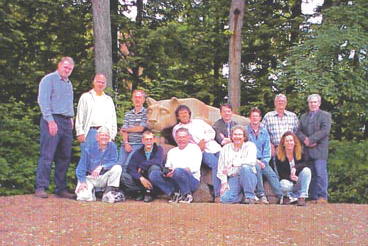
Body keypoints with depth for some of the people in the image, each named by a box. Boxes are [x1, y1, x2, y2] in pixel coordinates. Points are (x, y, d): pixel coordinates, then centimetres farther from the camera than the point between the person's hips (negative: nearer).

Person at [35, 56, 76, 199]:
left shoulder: (69, 84, 23)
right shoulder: (49, 79, 0)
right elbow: (43, 101, -9)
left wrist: (71, 118, 14)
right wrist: (50, 120, -16)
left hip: (66, 123, 7)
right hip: (53, 120, -7)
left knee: (64, 157, 6)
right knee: (47, 156, -10)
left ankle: (61, 189, 11)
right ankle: (40, 188, -7)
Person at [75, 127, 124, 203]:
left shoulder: (112, 146, -4)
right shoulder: (89, 148, -10)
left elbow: (113, 161, -12)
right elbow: (81, 167, -8)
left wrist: (101, 167, -30)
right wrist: (82, 182, -18)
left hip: (103, 178, 2)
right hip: (89, 178, -2)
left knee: (117, 168, -23)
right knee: (83, 196, -27)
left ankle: (108, 193, -12)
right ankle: (91, 191, 11)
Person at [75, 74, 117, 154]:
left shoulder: (109, 100, 21)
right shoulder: (86, 97, 12)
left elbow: (113, 120, 20)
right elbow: (79, 117, 5)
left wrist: (112, 136, 9)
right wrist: (80, 133, -5)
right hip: (90, 131, -2)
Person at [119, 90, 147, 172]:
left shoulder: (146, 113, 1)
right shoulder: (128, 114, 16)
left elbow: (140, 128, -6)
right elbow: (123, 131, 8)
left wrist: (125, 129, 7)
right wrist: (126, 143, -8)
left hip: (138, 144, -5)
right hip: (125, 144, 5)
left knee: (127, 165, -19)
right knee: (120, 165, -7)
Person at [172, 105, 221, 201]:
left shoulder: (199, 122, 26)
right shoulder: (177, 129, 17)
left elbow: (212, 132, 16)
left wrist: (203, 140, -3)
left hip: (214, 148, 4)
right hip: (201, 152, -4)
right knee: (217, 164, -31)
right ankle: (218, 195, -32)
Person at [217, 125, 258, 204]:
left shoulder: (250, 146, 5)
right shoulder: (225, 149, 15)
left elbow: (252, 161, -16)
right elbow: (221, 168, 11)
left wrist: (233, 163, -20)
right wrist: (224, 182, -4)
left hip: (248, 178, -1)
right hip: (233, 179, 1)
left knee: (245, 167, -36)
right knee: (225, 199, -27)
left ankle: (250, 196, -20)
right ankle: (242, 196, 6)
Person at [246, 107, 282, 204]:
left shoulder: (264, 132, 17)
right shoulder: (245, 131, 5)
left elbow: (267, 149, 13)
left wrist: (264, 162, -4)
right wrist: (255, 160, -12)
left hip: (262, 161, 4)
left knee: (271, 174, -22)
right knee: (257, 167, -34)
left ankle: (280, 196, -31)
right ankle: (261, 195, -32)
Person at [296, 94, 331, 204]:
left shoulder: (325, 115, 7)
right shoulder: (304, 116, 22)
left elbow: (325, 131, -8)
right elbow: (299, 131, 12)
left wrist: (310, 140, -14)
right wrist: (305, 140, -9)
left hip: (319, 150, -4)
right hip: (308, 150, 5)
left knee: (321, 173, -12)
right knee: (311, 174, 3)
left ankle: (322, 197, -9)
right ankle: (314, 197, 6)